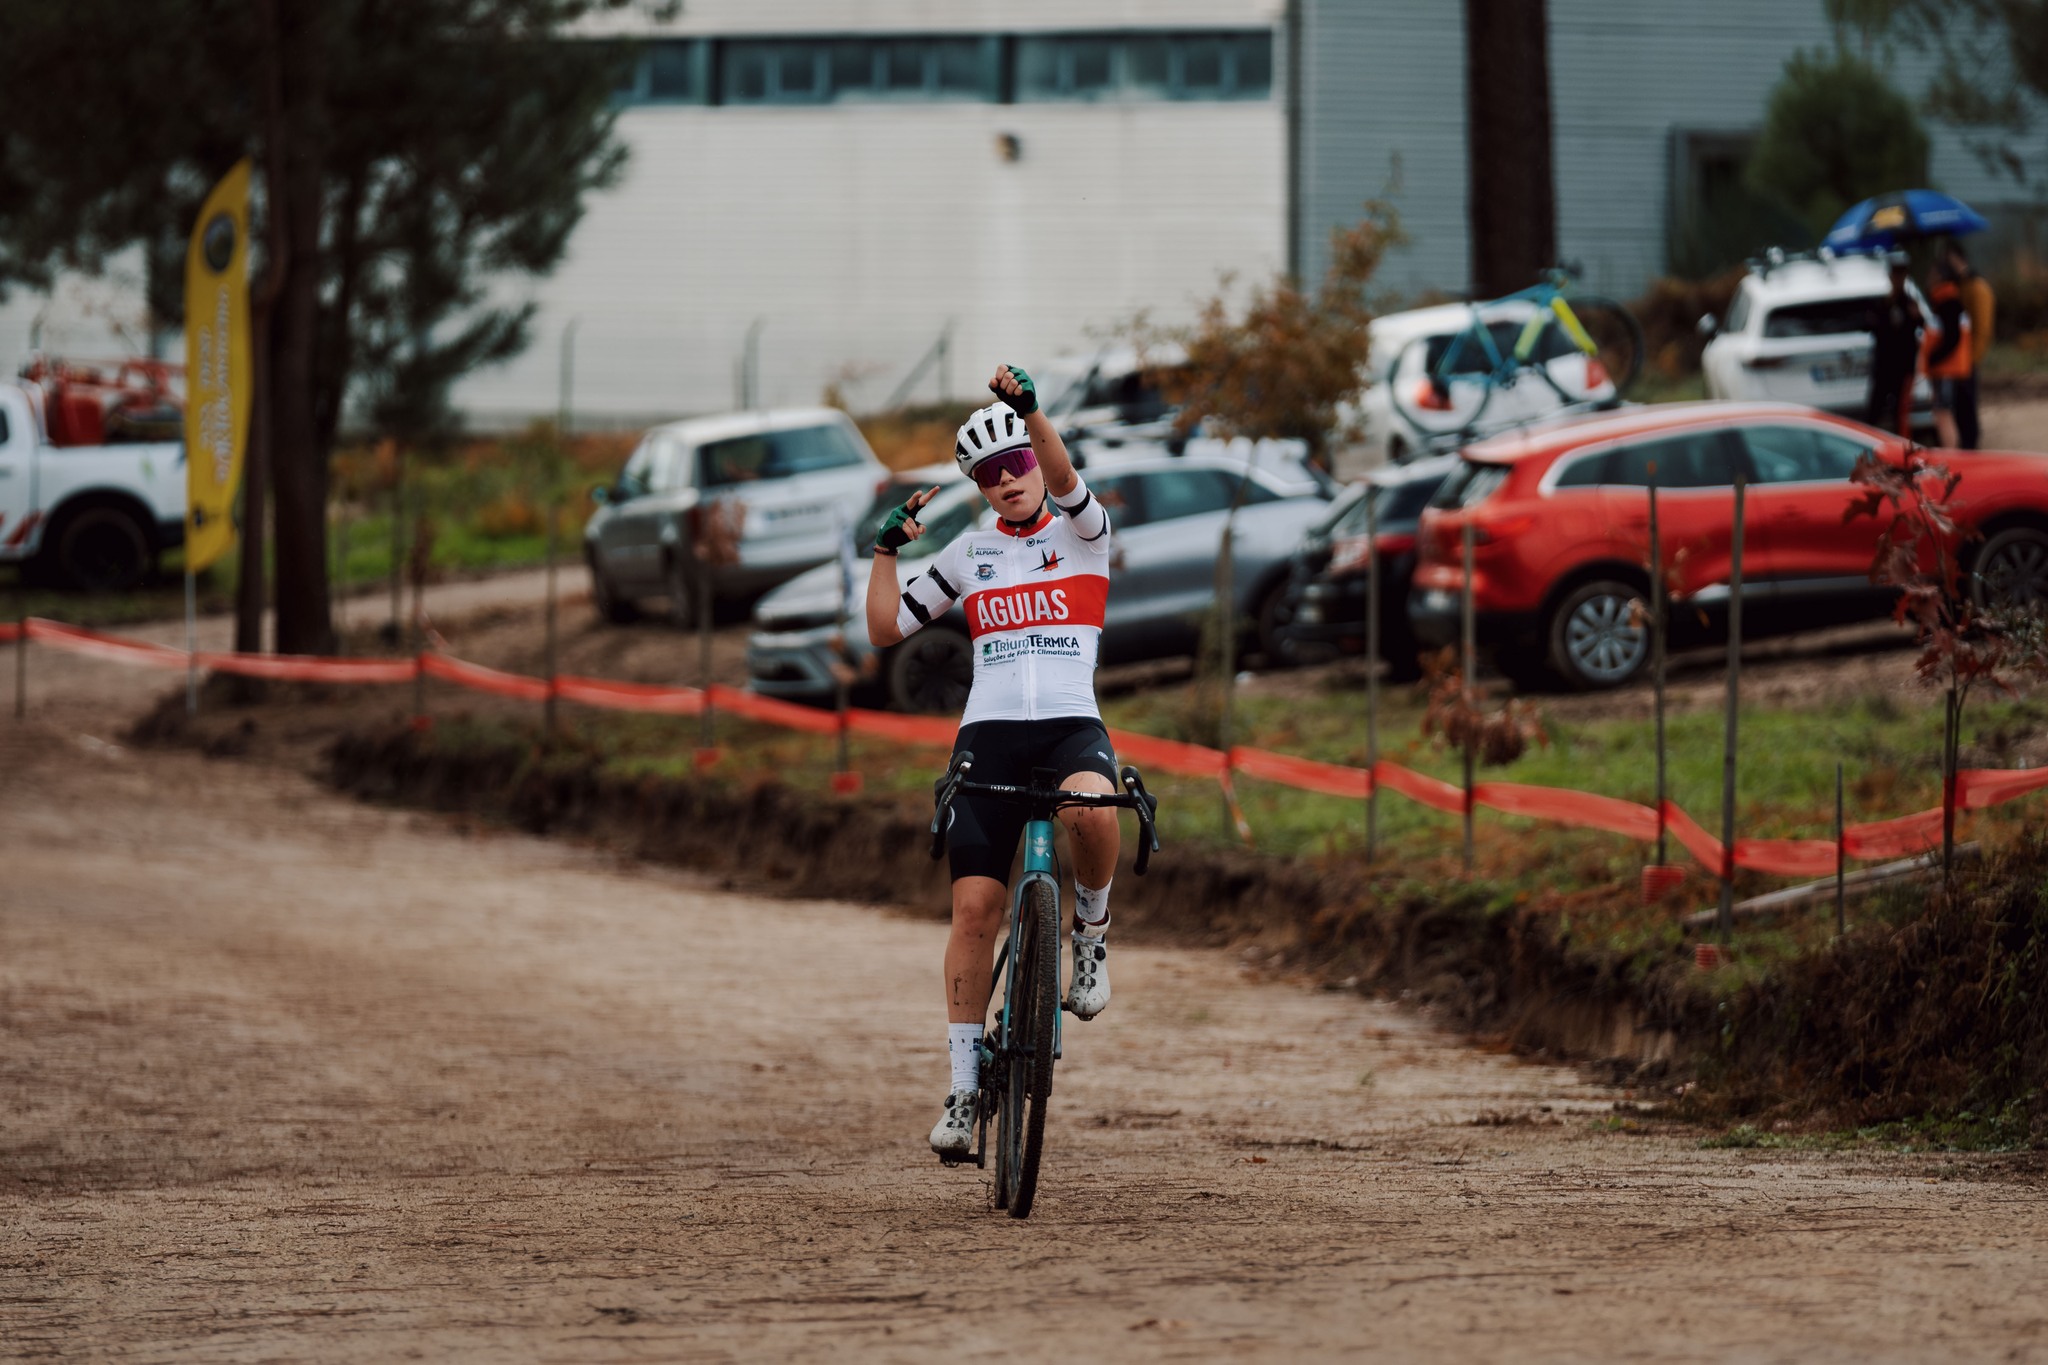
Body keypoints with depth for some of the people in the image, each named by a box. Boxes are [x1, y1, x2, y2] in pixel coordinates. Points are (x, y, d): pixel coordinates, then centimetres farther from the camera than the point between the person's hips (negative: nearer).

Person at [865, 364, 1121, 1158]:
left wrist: (1030, 408, -31)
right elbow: (886, 629, 15)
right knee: (975, 905, -8)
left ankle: (1092, 929, -7)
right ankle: (965, 1088, -2)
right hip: (989, 732, 2)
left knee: (1089, 806, -38)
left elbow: (1064, 480, -15)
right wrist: (887, 548, 4)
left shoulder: (1081, 532, 8)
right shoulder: (970, 554, 16)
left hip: (1071, 725, -2)